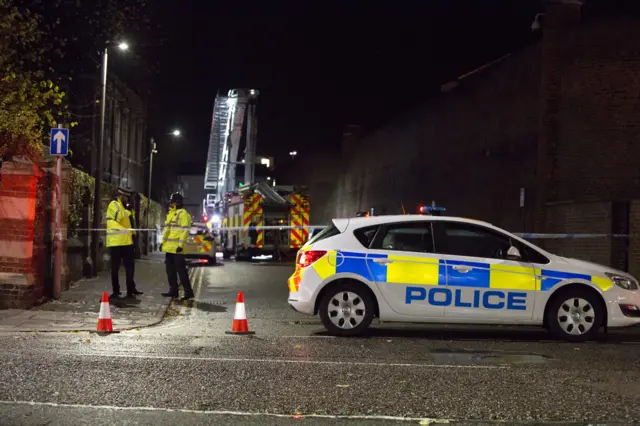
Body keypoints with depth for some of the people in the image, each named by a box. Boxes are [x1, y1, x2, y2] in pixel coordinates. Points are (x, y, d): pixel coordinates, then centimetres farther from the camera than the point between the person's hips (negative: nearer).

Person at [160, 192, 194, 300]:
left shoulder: (183, 214, -9)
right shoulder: (170, 214, 18)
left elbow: (185, 231, -16)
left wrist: (181, 245, -22)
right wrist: (163, 242, 18)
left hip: (177, 248, -9)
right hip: (169, 247, 9)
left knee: (181, 269, -9)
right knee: (170, 270, 11)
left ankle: (188, 291, -5)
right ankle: (173, 290, 18)